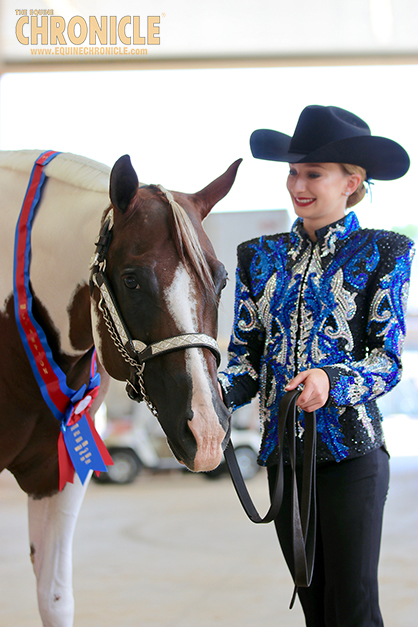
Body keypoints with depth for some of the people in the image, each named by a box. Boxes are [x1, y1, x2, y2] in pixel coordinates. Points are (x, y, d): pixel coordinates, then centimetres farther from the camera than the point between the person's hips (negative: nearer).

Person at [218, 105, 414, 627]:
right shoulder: (261, 257, 11)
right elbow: (247, 357, 9)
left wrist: (333, 381, -25)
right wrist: (217, 390, -12)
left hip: (351, 447, -4)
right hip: (283, 447, 4)